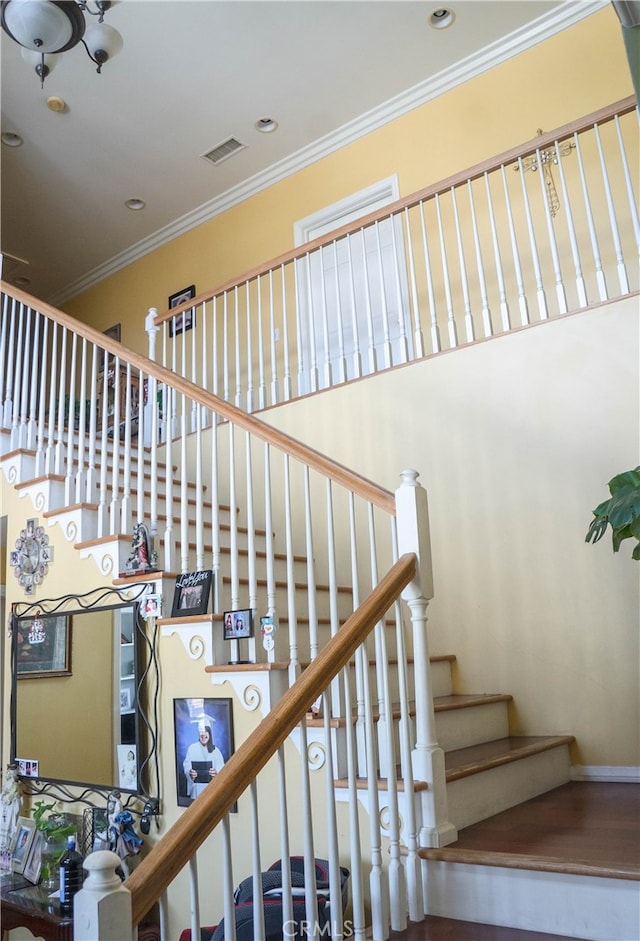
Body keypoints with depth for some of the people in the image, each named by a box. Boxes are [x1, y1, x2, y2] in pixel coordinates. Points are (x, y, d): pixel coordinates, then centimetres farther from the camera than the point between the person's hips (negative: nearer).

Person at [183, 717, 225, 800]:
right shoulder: (192, 748, 1)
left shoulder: (215, 750, 5)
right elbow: (186, 766, 0)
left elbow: (221, 768, 1)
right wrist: (190, 773, -21)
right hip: (197, 788, -1)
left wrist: (216, 773, -21)